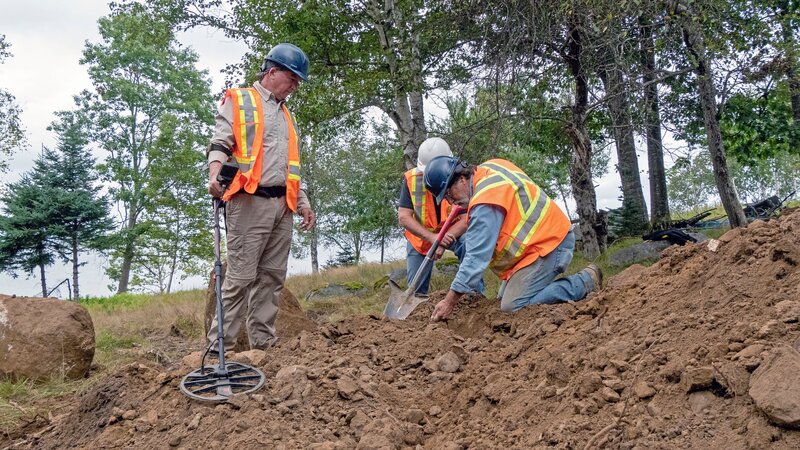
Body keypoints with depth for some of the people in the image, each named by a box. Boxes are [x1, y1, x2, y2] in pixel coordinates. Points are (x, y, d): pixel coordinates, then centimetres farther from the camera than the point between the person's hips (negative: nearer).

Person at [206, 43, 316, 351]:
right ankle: (220, 345, -3)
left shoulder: (285, 115, 28)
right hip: (250, 202, -7)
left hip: (282, 205, 7)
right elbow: (220, 142, -6)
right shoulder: (239, 100, 7)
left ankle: (263, 341, 11)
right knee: (241, 276, -9)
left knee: (272, 277, 5)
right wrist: (215, 174, -25)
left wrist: (303, 203, 21)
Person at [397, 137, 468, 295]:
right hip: (421, 235, 2)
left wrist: (443, 243, -39)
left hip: (454, 233, -2)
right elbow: (403, 217, -22)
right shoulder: (411, 179, -20)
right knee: (416, 288, 1)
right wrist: (432, 237, -36)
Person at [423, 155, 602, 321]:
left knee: (512, 306, -17)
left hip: (549, 245, -10)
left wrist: (450, 301, -21)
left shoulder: (486, 201, -25)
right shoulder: (489, 167, 3)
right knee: (504, 298, 11)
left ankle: (585, 281, -6)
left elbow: (477, 256, -25)